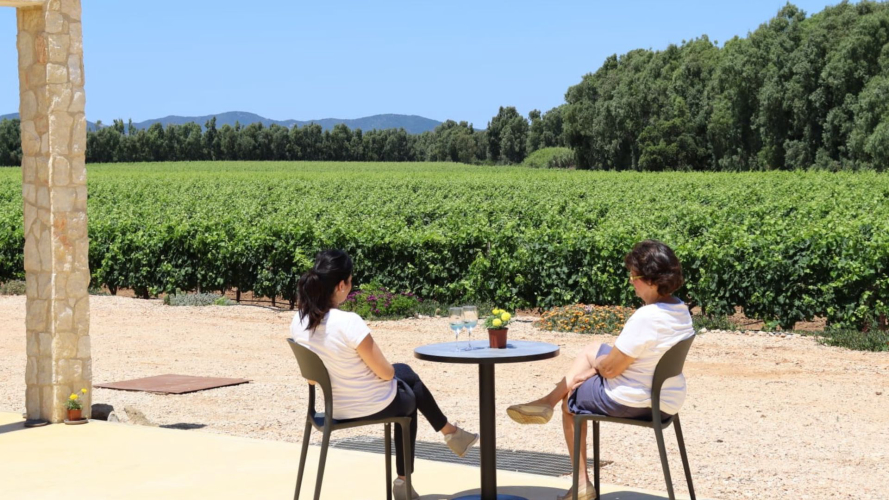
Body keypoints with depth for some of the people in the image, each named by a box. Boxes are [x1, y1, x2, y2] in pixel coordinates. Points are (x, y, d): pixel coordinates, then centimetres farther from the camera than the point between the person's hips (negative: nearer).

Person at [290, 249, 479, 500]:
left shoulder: (298, 323, -9)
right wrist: (389, 370, 3)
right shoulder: (349, 322, -31)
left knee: (406, 372, 31)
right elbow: (385, 372, -19)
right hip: (375, 406, -6)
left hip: (337, 407, 6)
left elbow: (312, 377, 3)